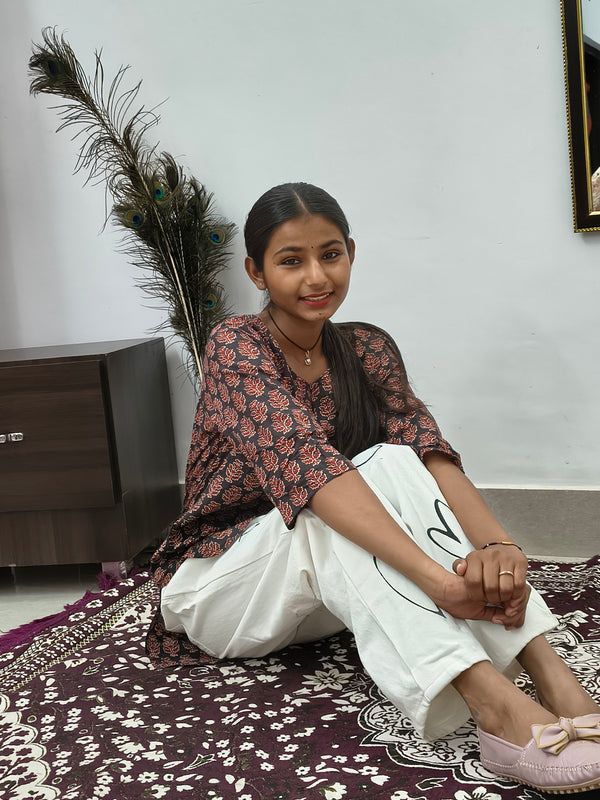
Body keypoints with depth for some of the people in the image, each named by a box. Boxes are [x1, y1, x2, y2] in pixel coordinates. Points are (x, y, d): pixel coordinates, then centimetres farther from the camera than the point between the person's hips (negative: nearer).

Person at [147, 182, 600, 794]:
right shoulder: (236, 347, -16)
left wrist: (498, 544, -35)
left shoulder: (368, 349, 2)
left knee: (392, 464, -26)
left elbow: (428, 451, -15)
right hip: (220, 580, -4)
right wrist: (434, 576, -44)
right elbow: (305, 464, -33)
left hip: (329, 594, 4)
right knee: (371, 478, -33)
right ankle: (497, 707, -46)